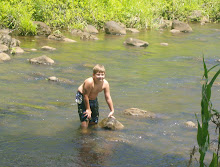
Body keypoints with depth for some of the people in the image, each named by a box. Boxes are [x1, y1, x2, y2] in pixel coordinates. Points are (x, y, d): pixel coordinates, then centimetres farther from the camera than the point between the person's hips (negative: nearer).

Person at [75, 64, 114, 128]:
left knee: (94, 122, 16)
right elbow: (85, 96, -25)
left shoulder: (105, 83, -19)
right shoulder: (89, 82, -35)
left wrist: (112, 111, -6)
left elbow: (108, 98, -9)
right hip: (82, 97, -6)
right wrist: (88, 109, -17)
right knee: (84, 125, -14)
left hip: (94, 99, 6)